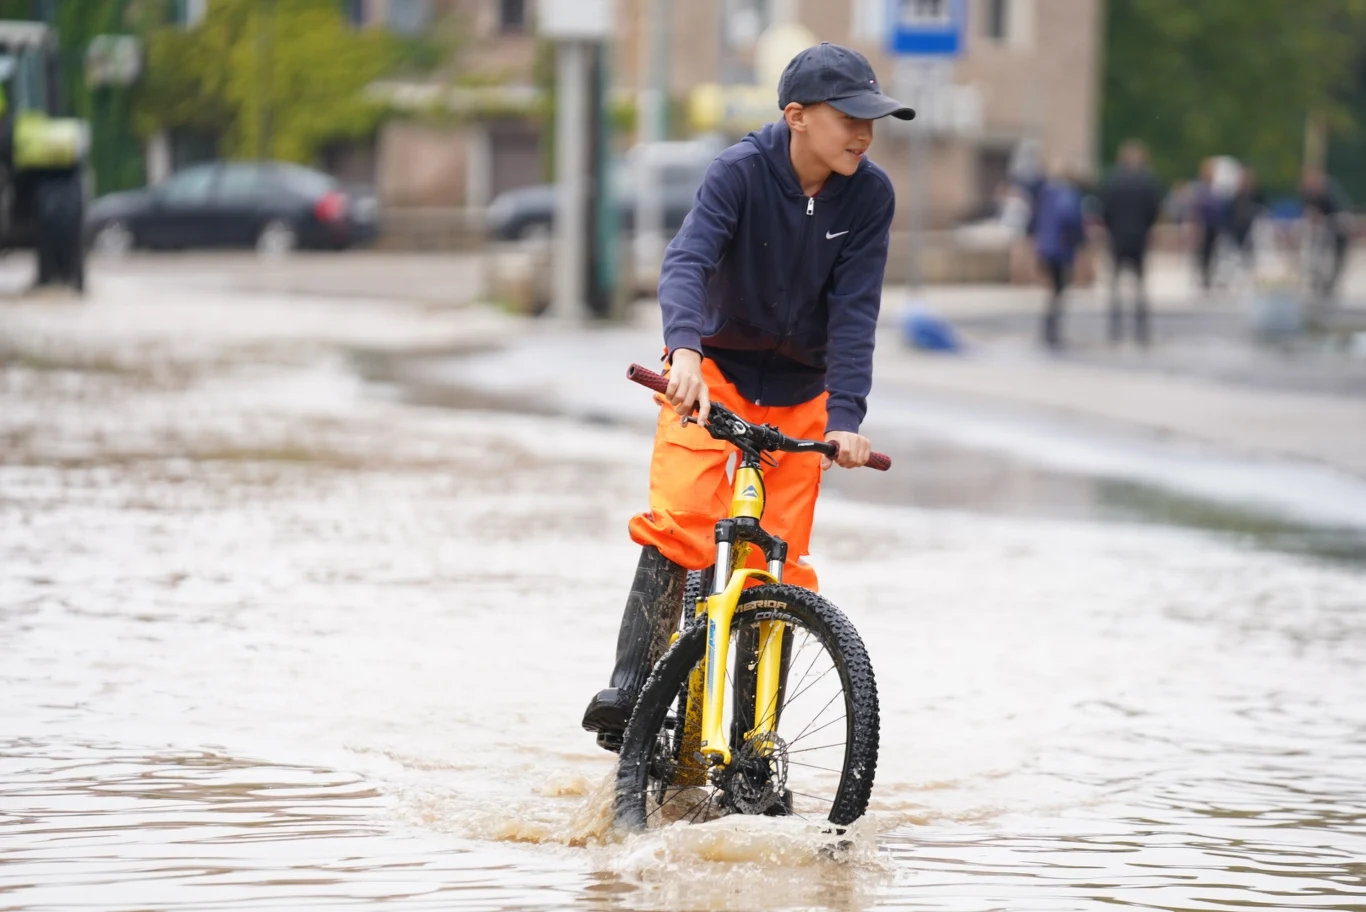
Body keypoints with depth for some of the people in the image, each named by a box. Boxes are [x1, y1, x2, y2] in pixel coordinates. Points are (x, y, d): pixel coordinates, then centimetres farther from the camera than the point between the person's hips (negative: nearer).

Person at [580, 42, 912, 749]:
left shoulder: (869, 195, -13)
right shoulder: (742, 171, -21)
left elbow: (854, 310, -16)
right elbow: (686, 260, -34)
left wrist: (845, 417, -27)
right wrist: (685, 350, -52)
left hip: (798, 387, 3)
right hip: (712, 368, -3)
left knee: (779, 557, -2)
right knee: (680, 518, -24)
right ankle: (629, 688, -24)